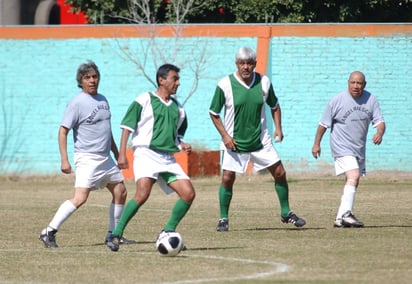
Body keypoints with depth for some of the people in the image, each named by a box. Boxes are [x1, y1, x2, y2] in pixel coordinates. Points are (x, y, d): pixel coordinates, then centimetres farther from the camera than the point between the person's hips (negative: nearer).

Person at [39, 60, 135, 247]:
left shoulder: (102, 100, 12)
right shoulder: (77, 103, -12)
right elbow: (63, 131, -13)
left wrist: (117, 154, 25)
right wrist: (64, 160, -20)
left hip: (105, 158, 8)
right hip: (87, 158, -8)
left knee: (120, 193, 12)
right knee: (80, 197, -20)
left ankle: (113, 234, 25)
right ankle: (49, 232, -18)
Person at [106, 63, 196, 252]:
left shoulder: (178, 108, 19)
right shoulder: (144, 100, 1)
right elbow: (127, 126, 0)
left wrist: (182, 145, 9)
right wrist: (122, 154, -9)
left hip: (168, 159, 6)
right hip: (146, 154, -6)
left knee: (188, 193, -6)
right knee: (143, 194, -26)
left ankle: (168, 233, 8)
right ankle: (116, 235, -18)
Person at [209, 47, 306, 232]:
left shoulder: (264, 82, -2)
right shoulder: (225, 85, -11)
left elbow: (274, 106, 15)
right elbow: (214, 113, -2)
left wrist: (278, 128, 2)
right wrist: (225, 135, -11)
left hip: (261, 141, 3)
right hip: (234, 142, -3)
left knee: (280, 173, 2)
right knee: (227, 178, -10)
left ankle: (286, 213, 20)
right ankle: (223, 219, 6)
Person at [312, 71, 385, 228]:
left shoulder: (371, 100, 0)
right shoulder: (337, 100, -10)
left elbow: (379, 121, -1)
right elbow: (324, 123, -1)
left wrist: (379, 133, -23)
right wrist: (317, 143, 3)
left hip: (359, 149, 6)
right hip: (342, 148, -6)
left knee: (353, 183, 11)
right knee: (353, 176, -24)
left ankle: (340, 218, 20)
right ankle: (346, 214, -31)